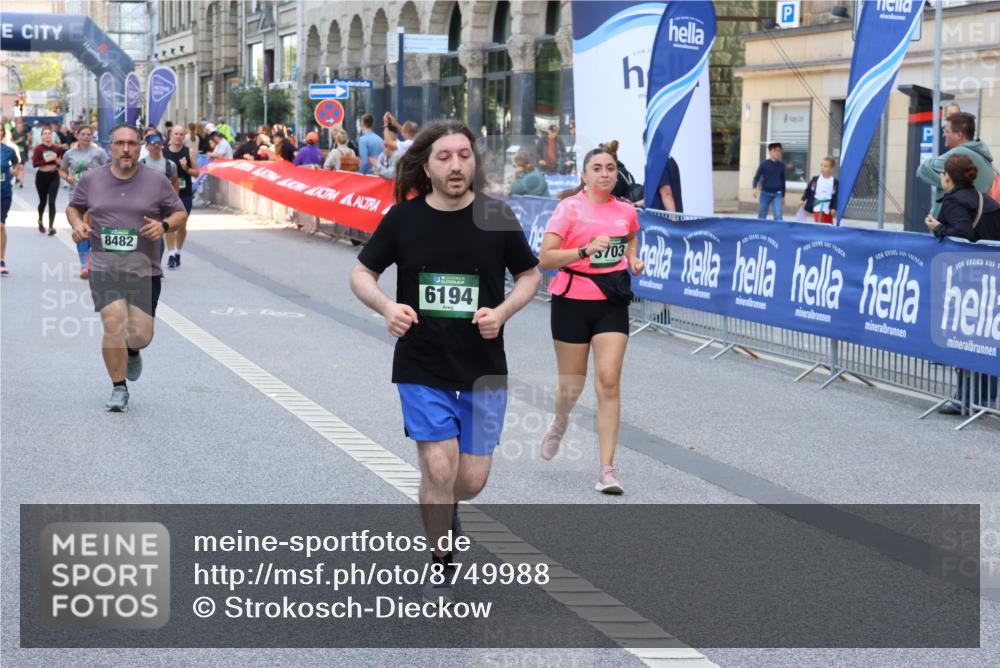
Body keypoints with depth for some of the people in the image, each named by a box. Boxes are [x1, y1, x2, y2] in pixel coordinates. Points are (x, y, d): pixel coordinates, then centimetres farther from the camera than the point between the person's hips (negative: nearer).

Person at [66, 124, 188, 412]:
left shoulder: (156, 181, 2)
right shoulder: (92, 179, 6)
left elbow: (181, 213, 9)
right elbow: (74, 207, 20)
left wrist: (164, 225, -12)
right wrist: (78, 223, -2)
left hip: (144, 269, 0)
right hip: (104, 268, 0)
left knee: (141, 334, -3)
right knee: (113, 325, -14)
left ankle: (132, 351, 37)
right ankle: (119, 389, 3)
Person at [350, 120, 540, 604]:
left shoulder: (496, 217, -5)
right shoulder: (403, 218, -5)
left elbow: (529, 275, 7)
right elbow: (362, 274, 5)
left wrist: (503, 311, -12)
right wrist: (386, 307, -16)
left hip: (483, 369, 1)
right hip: (421, 367, -1)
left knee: (472, 479, 3)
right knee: (438, 468, -10)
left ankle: (441, 507, 40)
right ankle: (441, 566, 12)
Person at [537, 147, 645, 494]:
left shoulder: (626, 211, 6)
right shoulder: (570, 208, -8)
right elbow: (544, 258, -14)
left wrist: (633, 259, 10)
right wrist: (585, 250, -26)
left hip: (612, 303, 3)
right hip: (573, 300, -2)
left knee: (609, 381, -11)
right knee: (571, 385, 7)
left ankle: (607, 469, -9)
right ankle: (559, 423, 45)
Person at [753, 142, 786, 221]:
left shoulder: (781, 165, 5)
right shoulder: (764, 163, -4)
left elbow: (783, 181, 15)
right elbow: (757, 177, -5)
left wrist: (783, 196, 18)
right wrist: (755, 188, -25)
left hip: (777, 194, 1)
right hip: (765, 193, -1)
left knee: (778, 216, -14)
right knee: (762, 217, 6)